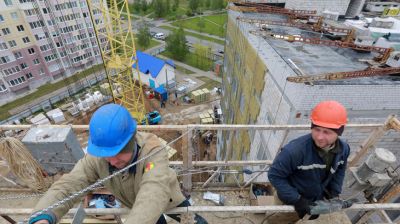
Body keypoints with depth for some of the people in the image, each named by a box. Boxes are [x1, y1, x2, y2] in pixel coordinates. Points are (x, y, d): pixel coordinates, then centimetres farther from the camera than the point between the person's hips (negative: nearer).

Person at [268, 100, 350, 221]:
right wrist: (296, 200, -28)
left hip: (319, 200, 5)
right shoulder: (295, 149, -40)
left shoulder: (343, 148, -18)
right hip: (290, 202, -5)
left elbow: (340, 170, 5)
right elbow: (274, 175, -30)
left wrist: (334, 193, -2)